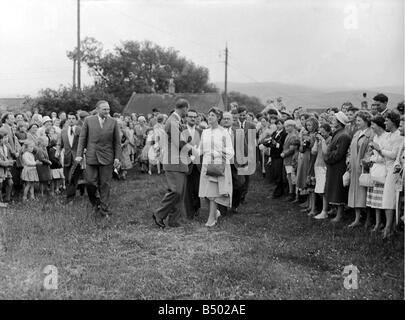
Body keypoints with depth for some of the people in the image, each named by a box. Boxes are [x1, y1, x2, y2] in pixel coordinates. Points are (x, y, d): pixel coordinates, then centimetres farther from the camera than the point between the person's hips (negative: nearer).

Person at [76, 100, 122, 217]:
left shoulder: (113, 122, 4)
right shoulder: (88, 120, 3)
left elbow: (117, 142, 6)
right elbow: (82, 138, 4)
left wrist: (117, 157, 0)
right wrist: (79, 154, -2)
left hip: (107, 158, 0)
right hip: (91, 157, 0)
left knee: (105, 184, 2)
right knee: (91, 182, -3)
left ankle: (104, 209, 12)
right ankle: (95, 203, 22)